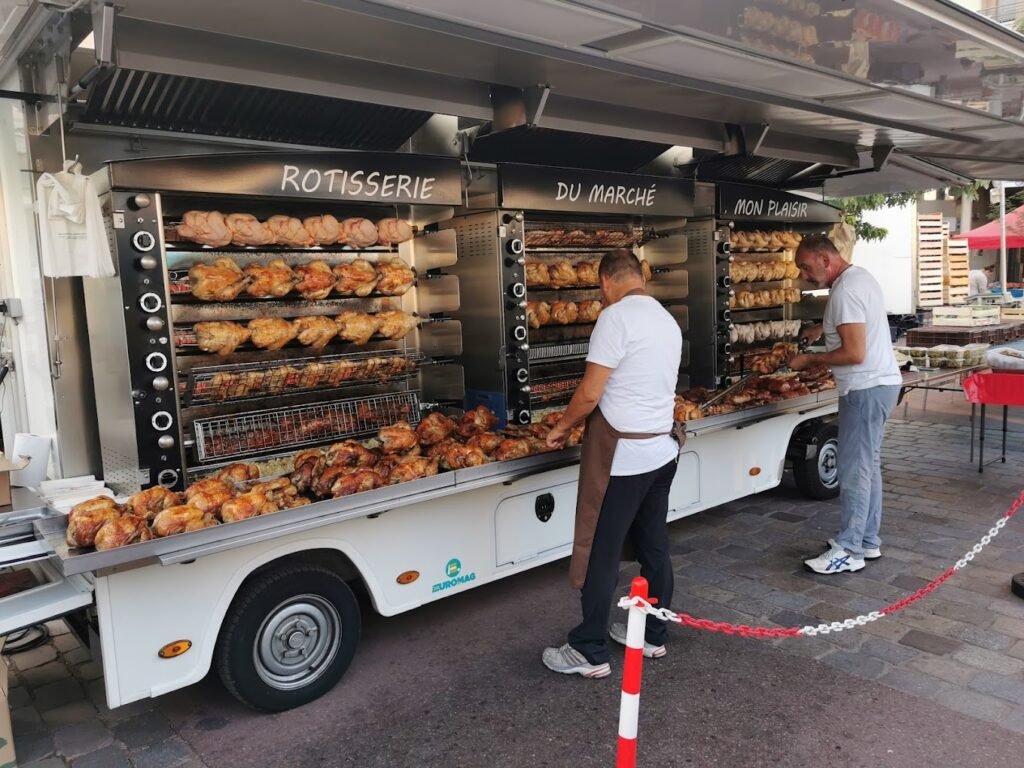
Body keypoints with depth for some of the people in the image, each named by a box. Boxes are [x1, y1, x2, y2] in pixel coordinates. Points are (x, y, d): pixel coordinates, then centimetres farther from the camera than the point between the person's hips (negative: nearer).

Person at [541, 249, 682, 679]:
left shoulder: (616, 317, -15)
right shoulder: (668, 321, 11)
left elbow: (590, 393, -18)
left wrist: (562, 427, 0)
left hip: (620, 455, -9)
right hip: (661, 449, 9)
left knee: (599, 554, 2)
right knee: (654, 547, 17)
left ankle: (590, 652, 12)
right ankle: (653, 635, 30)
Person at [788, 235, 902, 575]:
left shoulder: (845, 291, -20)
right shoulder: (860, 276, 12)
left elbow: (854, 353, -25)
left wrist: (809, 359, -13)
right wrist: (824, 328, 19)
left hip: (866, 389, -11)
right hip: (880, 383, 11)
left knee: (854, 470, -5)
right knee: (869, 465, 15)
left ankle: (849, 550, 3)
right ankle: (868, 541, 24)